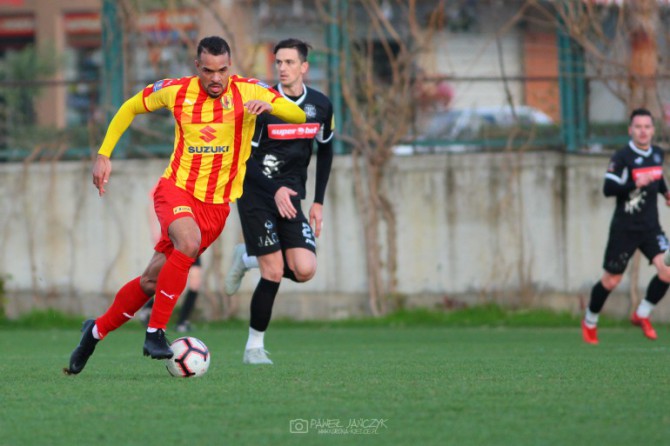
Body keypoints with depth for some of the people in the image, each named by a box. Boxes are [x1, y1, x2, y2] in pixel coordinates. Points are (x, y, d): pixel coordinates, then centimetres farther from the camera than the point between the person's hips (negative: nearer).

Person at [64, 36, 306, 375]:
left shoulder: (247, 91, -6)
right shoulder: (176, 91, -3)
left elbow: (298, 115, -14)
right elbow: (130, 108, 13)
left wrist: (267, 105, -34)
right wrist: (103, 155, 7)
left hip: (217, 204, 2)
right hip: (176, 190, -2)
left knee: (151, 281, 5)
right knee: (189, 242, -34)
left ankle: (97, 330, 28)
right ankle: (155, 333, -25)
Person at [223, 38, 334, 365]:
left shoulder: (320, 105, 2)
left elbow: (325, 151, 16)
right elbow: (245, 157, -11)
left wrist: (318, 202, 11)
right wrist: (275, 190, -24)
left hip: (291, 197, 4)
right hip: (256, 194, -4)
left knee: (304, 270, -12)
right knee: (274, 273, -12)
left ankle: (248, 258, 18)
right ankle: (254, 347, 3)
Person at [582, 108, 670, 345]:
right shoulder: (623, 157, -12)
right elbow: (608, 189, -19)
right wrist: (635, 184, -30)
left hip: (651, 227, 5)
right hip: (624, 227, -5)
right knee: (611, 281, 3)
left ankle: (642, 314, 6)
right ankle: (590, 322, 26)